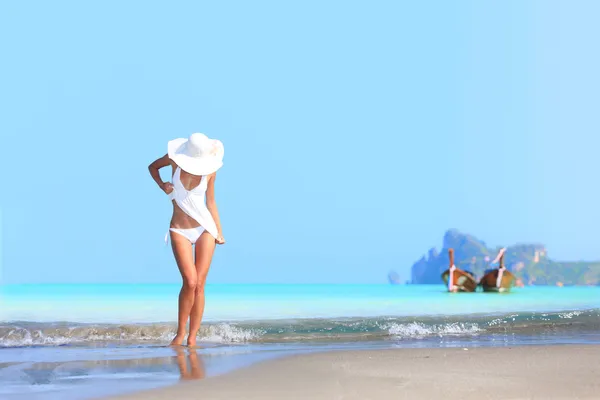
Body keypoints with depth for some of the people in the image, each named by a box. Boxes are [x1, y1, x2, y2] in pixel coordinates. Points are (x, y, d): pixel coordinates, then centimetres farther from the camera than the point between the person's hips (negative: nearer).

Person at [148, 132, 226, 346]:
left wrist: (219, 232, 11)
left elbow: (211, 203, 9)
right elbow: (153, 167, 15)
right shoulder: (175, 159, -5)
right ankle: (180, 332, 1)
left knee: (199, 285, -2)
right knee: (190, 282, -17)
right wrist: (162, 185, -2)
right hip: (180, 231, -1)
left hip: (205, 230, 1)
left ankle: (192, 339, 5)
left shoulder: (210, 171, -2)